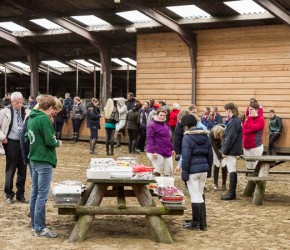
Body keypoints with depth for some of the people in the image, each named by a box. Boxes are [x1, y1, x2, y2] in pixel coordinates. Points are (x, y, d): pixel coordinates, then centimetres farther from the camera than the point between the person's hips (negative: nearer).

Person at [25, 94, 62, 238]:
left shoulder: (31, 118, 10)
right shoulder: (44, 119, -17)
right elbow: (50, 141, -20)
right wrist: (58, 143, -1)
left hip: (34, 159, 10)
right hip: (44, 161, -10)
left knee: (35, 192, 15)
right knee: (42, 195, -6)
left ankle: (35, 223, 24)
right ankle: (39, 229, -4)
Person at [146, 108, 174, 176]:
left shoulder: (165, 125, 17)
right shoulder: (152, 125, -10)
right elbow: (149, 139, -16)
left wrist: (171, 149, 23)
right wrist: (153, 151, -22)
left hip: (167, 152, 8)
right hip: (157, 152, -8)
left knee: (169, 170, 10)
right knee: (157, 171, -5)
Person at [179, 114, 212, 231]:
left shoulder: (187, 137, -11)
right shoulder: (205, 136, 9)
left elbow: (186, 157, -16)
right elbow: (210, 155, 13)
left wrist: (184, 173, -12)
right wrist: (208, 170, 19)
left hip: (193, 170, -6)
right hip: (203, 169, 7)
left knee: (195, 196, 1)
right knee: (200, 195, 16)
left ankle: (195, 223, 12)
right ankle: (203, 223, 19)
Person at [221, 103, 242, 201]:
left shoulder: (233, 122, -17)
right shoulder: (236, 121, 14)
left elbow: (230, 138, -20)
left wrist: (225, 151, -15)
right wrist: (225, 150, 17)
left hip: (231, 151, -10)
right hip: (233, 150, 10)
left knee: (232, 171, -6)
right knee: (232, 171, 13)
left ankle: (231, 193, -3)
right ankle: (232, 192, 19)